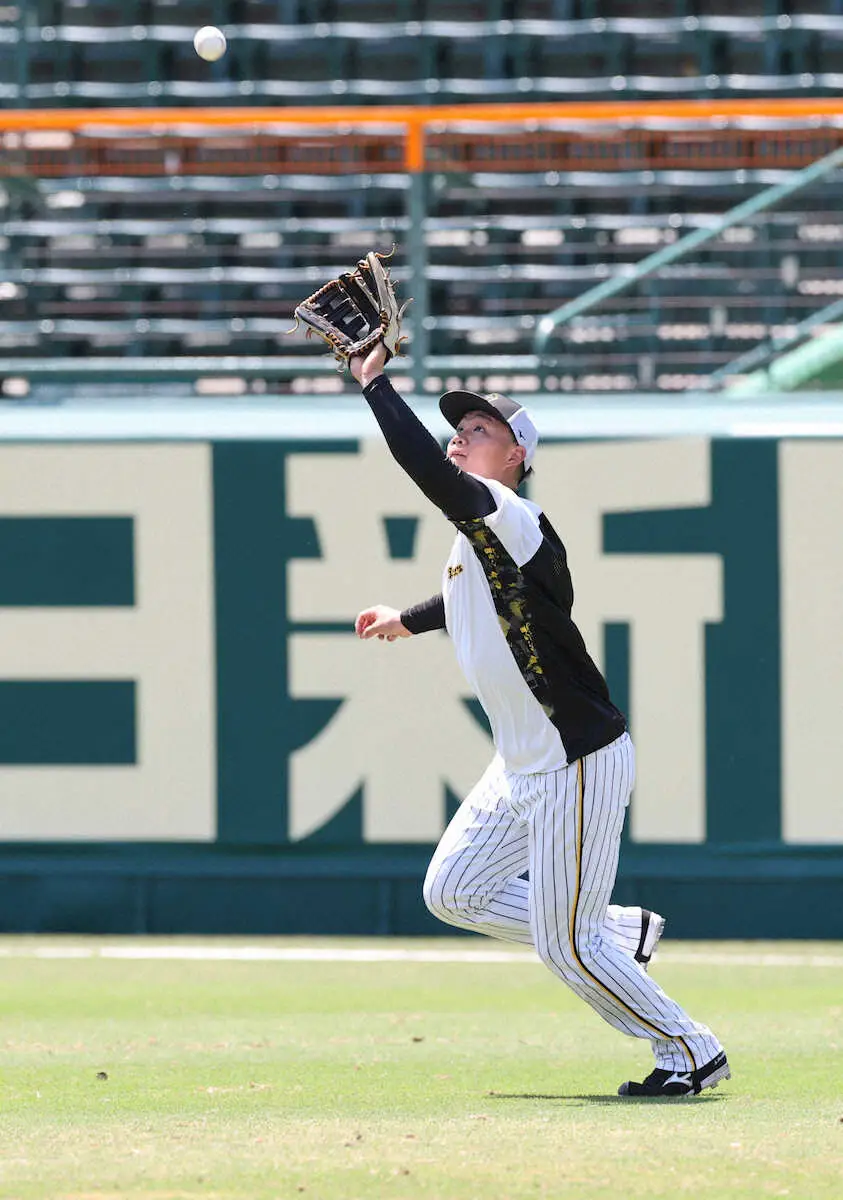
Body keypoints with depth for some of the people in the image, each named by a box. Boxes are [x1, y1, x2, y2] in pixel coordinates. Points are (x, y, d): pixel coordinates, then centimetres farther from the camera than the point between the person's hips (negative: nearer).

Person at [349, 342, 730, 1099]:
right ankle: (621, 933, 23)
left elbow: (425, 467, -35)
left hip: (580, 766, -10)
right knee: (453, 893, 14)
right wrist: (408, 620, 41)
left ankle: (692, 1054, 10)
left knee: (565, 945, -5)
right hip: (523, 768, 10)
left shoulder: (512, 519, -20)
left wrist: (374, 383, -28)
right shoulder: (474, 536, 9)